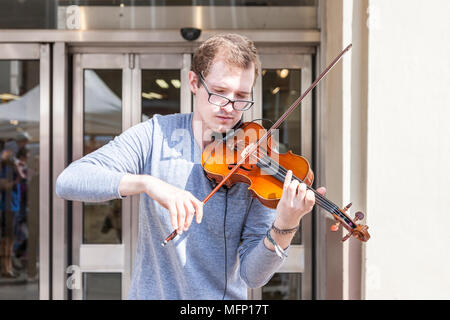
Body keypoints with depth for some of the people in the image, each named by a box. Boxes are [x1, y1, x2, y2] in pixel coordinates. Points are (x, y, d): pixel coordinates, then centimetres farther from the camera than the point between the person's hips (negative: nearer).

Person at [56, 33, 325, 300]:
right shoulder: (156, 135, -4)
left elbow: (253, 275, -10)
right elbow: (68, 182, -14)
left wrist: (284, 228, -29)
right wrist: (147, 183, -28)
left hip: (223, 295, 0)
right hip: (151, 292, 1)